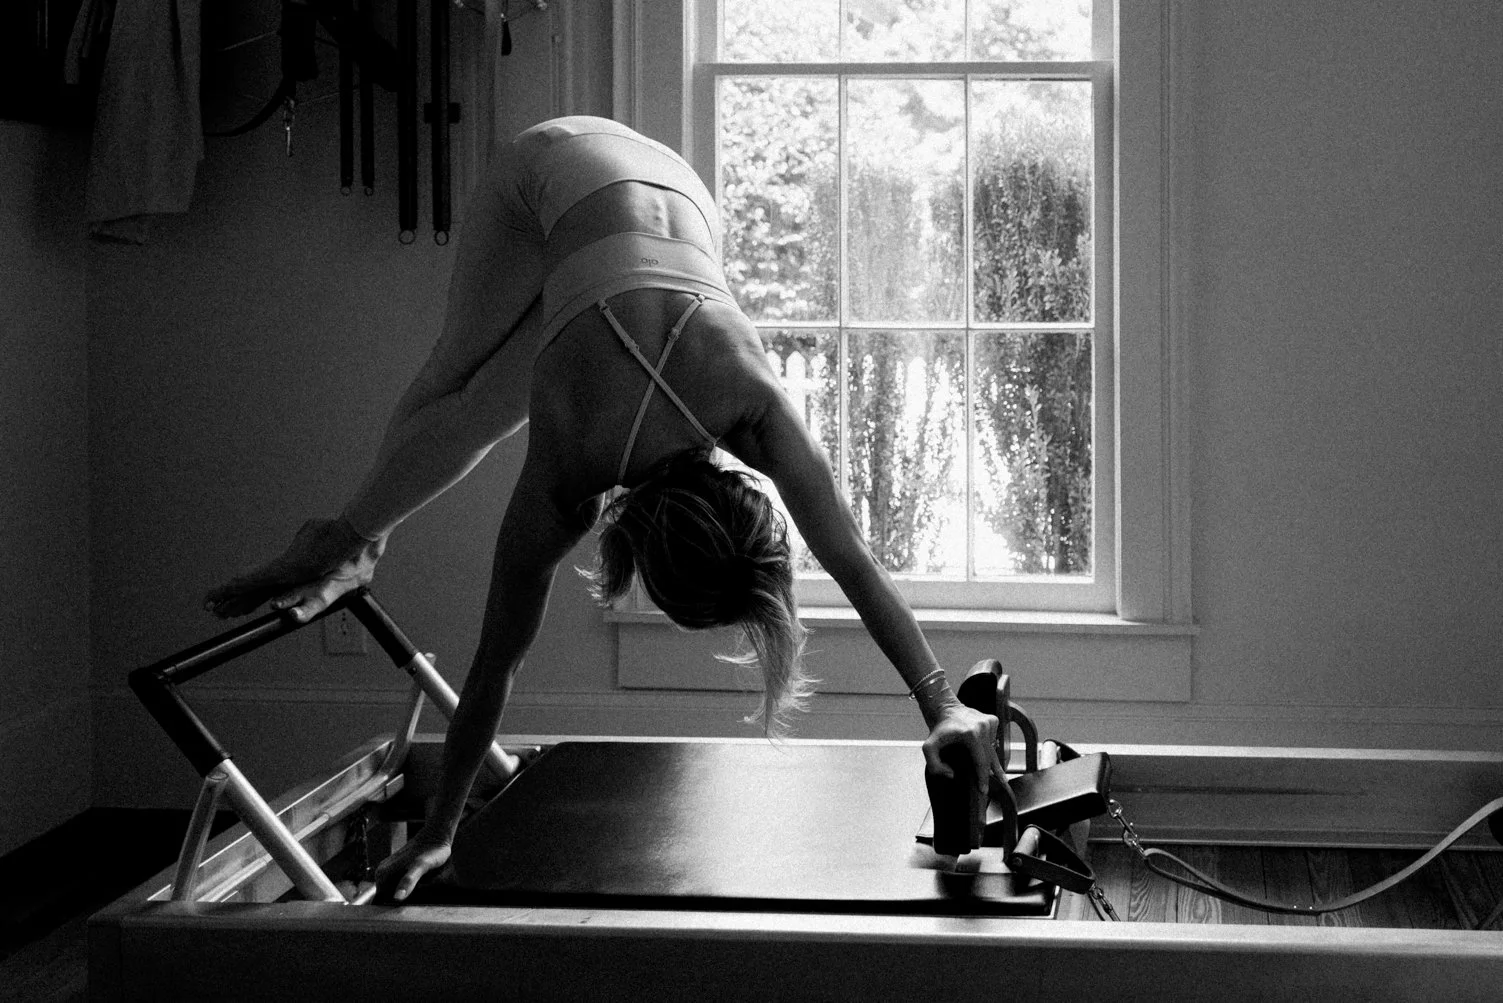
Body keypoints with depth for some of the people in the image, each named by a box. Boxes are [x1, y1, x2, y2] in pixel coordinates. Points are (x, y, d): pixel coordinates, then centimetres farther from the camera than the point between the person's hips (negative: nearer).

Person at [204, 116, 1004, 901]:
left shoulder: (752, 401, -39)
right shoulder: (562, 484, -34)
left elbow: (853, 563, -39)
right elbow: (496, 663, -26)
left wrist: (943, 707, -46)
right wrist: (439, 830, -24)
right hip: (553, 177, -2)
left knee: (483, 415, 11)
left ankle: (351, 547, 32)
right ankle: (344, 541, 37)